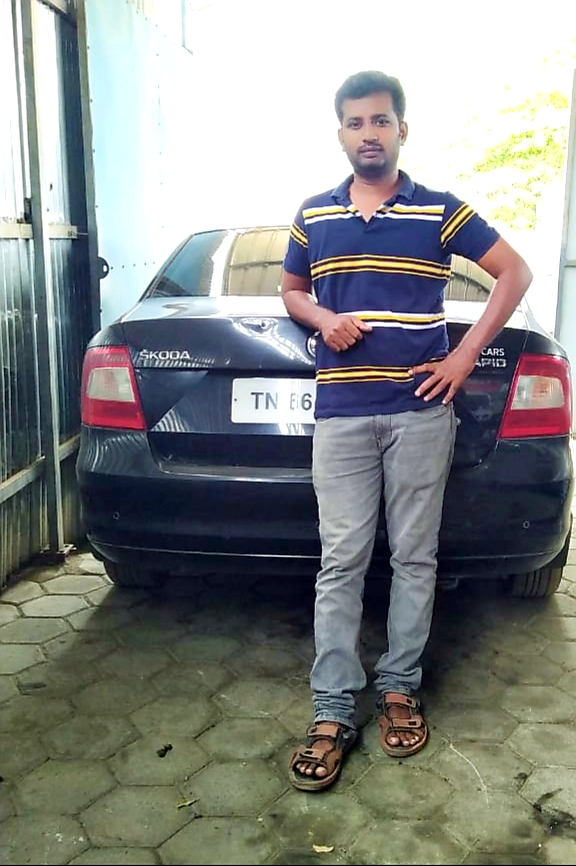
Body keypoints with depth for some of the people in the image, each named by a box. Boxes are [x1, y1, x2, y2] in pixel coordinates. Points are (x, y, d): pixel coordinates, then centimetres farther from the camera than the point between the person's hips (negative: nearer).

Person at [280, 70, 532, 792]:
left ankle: (399, 688, 23)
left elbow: (514, 273, 7)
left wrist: (466, 355, -1)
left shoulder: (441, 211, 3)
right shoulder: (313, 217, 10)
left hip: (420, 409, -1)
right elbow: (291, 290, 23)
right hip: (340, 413, 1)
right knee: (340, 563, 0)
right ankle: (332, 714, 8)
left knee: (414, 557, 7)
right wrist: (322, 319, -1)